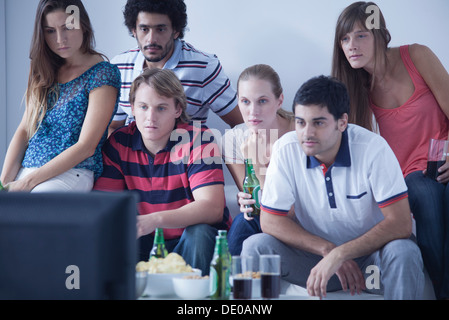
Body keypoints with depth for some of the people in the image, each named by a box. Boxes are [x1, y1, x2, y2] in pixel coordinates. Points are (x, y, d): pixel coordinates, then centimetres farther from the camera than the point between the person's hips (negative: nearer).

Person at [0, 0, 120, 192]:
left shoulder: (103, 74, -5)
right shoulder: (44, 72, 15)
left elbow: (86, 146, -10)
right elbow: (24, 131, 12)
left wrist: (28, 182, -13)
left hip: (72, 175, -5)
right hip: (25, 169, 5)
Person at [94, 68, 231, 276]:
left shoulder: (198, 139, -14)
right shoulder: (118, 144, -2)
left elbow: (212, 208, -25)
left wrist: (155, 220, -41)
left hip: (195, 238, -2)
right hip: (144, 243, 3)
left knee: (199, 233, -34)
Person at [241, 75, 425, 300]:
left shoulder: (373, 148, -20)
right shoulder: (286, 149, -13)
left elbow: (400, 223, -23)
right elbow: (270, 220, -9)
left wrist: (339, 254, -32)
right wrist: (327, 249, -21)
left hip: (370, 252, -2)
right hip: (315, 253, 2)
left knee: (404, 252, -34)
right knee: (256, 246, -22)